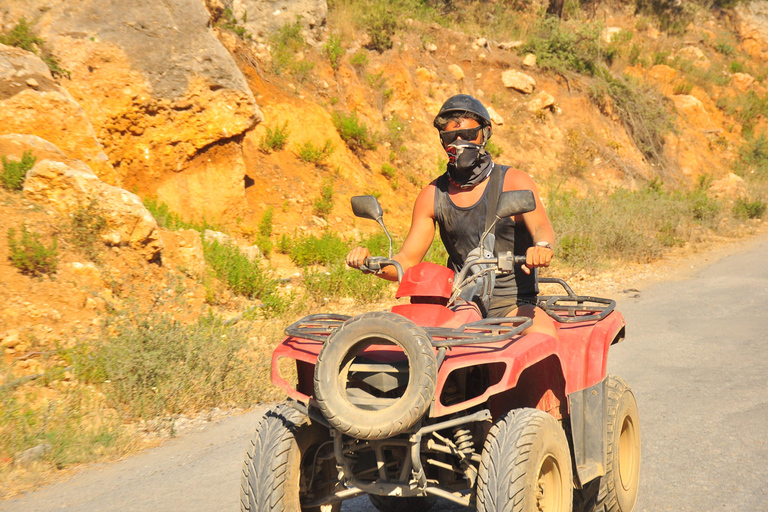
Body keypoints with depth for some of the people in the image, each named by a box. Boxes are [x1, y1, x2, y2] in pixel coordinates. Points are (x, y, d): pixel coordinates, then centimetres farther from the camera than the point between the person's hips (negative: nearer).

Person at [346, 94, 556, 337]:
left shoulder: (513, 182, -2)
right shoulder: (433, 194, 7)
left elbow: (542, 227, -20)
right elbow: (407, 261, 6)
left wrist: (542, 246, -46)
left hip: (512, 301, -2)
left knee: (545, 334, -34)